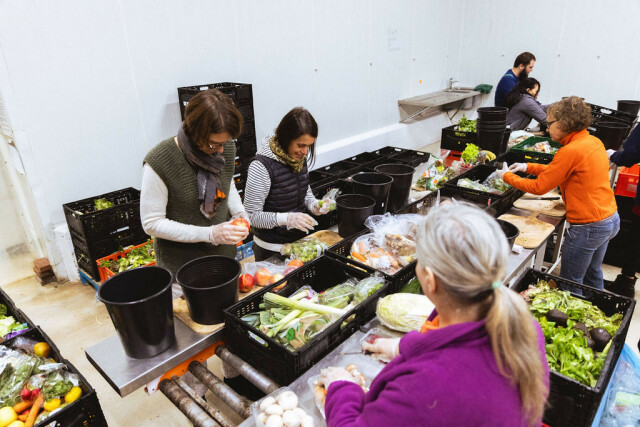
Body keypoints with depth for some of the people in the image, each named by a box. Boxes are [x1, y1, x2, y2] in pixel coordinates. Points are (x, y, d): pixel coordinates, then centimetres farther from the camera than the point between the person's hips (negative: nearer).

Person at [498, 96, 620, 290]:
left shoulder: (571, 151, -22)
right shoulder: (594, 141, 5)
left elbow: (539, 187, -15)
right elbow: (558, 170, 16)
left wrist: (507, 176, -3)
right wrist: (528, 167, 12)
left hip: (587, 227, -9)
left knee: (570, 283, 5)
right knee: (593, 275, 26)